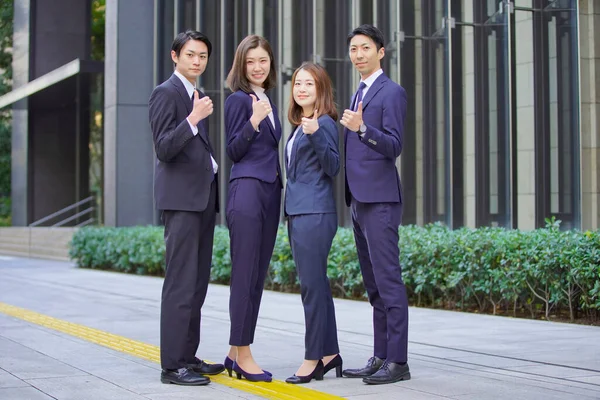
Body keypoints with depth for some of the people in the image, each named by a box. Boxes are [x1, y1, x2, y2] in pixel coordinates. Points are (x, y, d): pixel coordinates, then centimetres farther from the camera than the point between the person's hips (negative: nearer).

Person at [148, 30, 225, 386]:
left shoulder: (198, 96, 20)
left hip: (203, 196, 9)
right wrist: (193, 119, -26)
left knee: (198, 282, 9)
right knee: (181, 283, -11)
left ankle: (188, 356, 15)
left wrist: (213, 166, 15)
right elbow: (164, 148, -16)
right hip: (180, 197, -9)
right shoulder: (166, 93, -7)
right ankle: (172, 365, -8)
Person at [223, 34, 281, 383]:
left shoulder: (268, 100, 17)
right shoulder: (239, 99, -5)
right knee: (245, 275, -6)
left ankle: (237, 352, 13)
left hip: (270, 191, 8)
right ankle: (242, 354, -1)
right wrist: (254, 121, -21)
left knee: (258, 276, 7)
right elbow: (234, 151, -8)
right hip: (247, 190, -8)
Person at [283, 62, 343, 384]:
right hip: (298, 213, 9)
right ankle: (329, 354, 18)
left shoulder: (324, 123, -8)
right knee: (315, 284, 11)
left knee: (312, 284, -6)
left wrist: (315, 134, -27)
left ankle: (315, 357, 0)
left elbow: (332, 167, -15)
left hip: (315, 214, -9)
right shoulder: (299, 125, 18)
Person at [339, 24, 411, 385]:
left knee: (388, 281, -9)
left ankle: (397, 361, -7)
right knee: (374, 285, 10)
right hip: (360, 201, 9)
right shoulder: (359, 94, 21)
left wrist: (361, 128, -28)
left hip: (380, 201, -9)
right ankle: (381, 357, 15)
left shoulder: (392, 92, -6)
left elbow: (393, 146, -14)